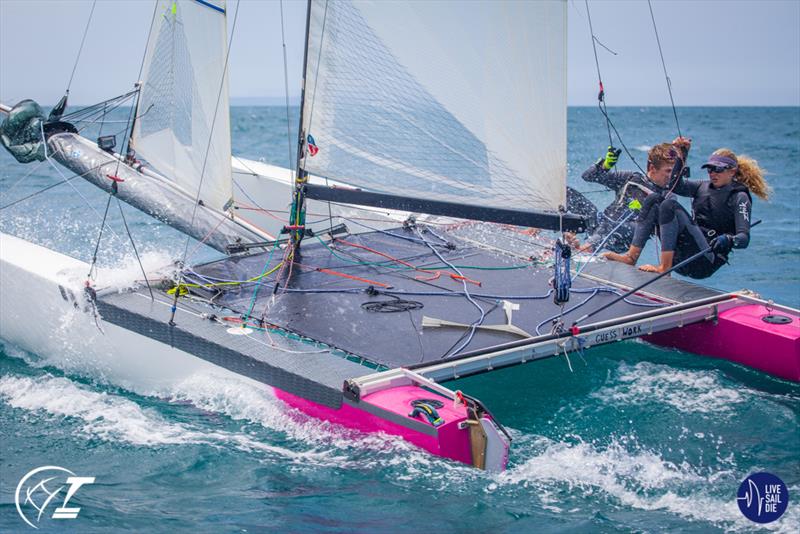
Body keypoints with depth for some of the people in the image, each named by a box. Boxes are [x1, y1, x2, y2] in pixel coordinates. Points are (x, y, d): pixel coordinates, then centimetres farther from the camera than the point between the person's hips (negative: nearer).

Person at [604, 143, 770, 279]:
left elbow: (744, 238, -13)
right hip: (682, 255, 7)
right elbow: (678, 185, 8)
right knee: (654, 199, -3)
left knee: (670, 205, -23)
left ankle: (665, 267, -27)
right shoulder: (704, 186, 20)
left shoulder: (740, 197, -1)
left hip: (706, 261, -7)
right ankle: (631, 256, -14)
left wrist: (728, 240, -34)